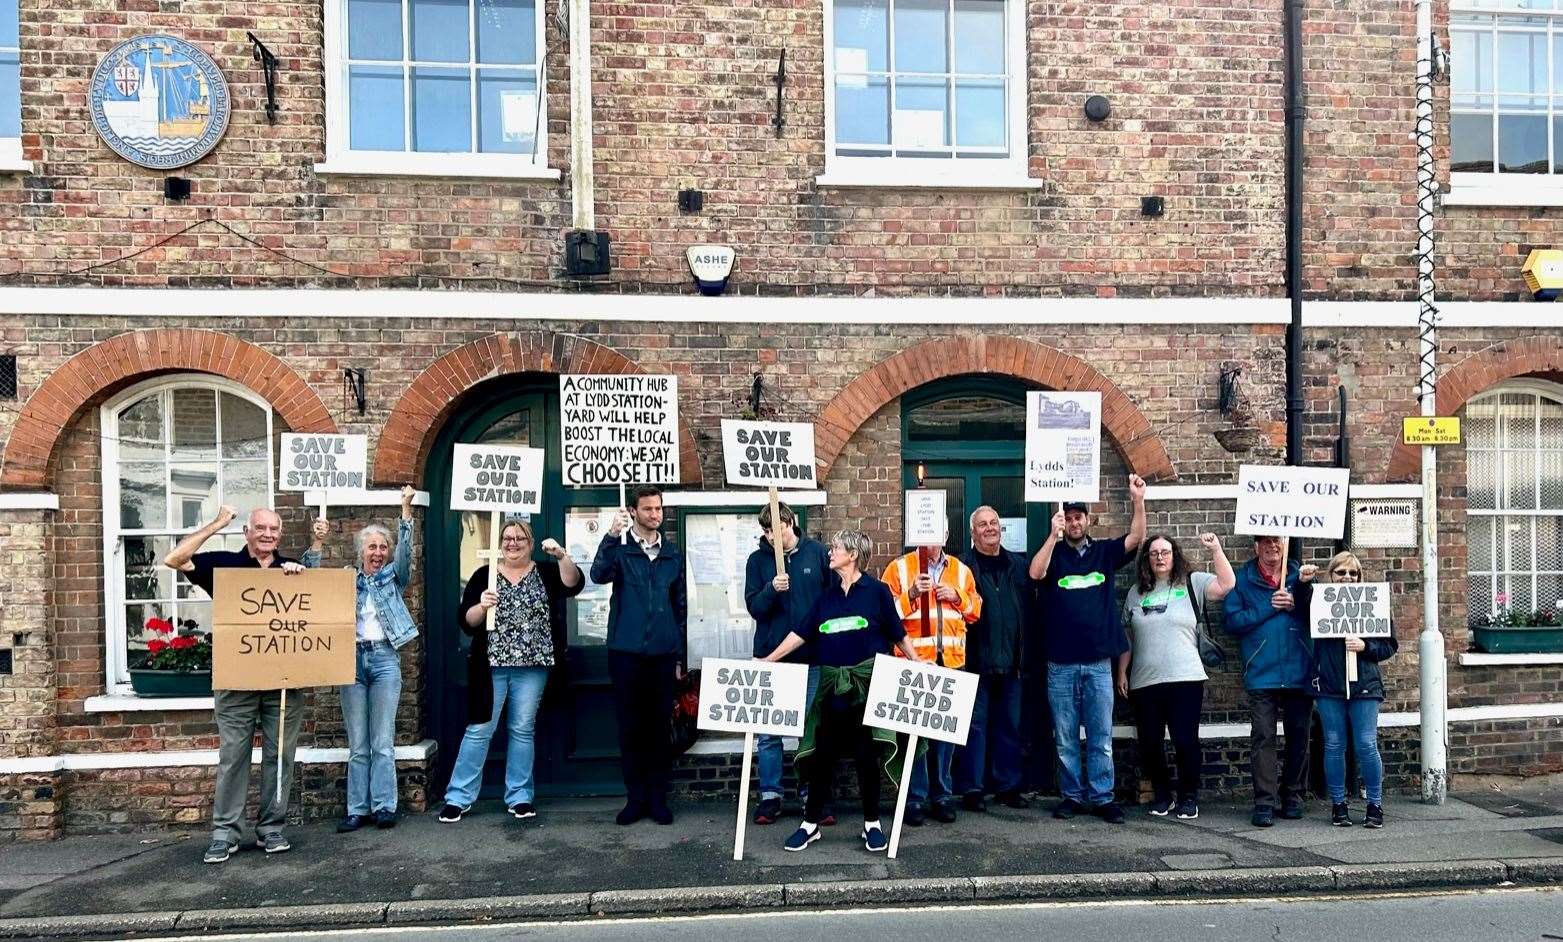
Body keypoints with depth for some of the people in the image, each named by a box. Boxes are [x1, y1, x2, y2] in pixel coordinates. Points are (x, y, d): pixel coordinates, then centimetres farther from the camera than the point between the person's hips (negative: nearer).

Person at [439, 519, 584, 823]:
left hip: (532, 666, 1)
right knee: (479, 729, 1)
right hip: (491, 665, 0)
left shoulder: (545, 572, 6)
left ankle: (520, 797, 16)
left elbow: (574, 585, -12)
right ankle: (458, 797, 9)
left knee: (523, 729, 7)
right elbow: (465, 621, 0)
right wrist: (482, 606, -20)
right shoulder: (484, 575, 6)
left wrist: (562, 555, -26)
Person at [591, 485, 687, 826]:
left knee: (660, 727, 6)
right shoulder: (620, 549, 1)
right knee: (630, 727, 5)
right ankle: (635, 797, 16)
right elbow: (598, 575, -20)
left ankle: (658, 797, 17)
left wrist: (680, 654, 10)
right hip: (626, 653, -2)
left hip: (663, 655, 2)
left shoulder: (673, 555, 10)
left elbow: (680, 606, 13)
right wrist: (612, 535, -31)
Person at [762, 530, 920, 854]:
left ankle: (872, 824, 19)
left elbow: (898, 634, 3)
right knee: (822, 753, 5)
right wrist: (767, 661, 7)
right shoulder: (826, 597, 11)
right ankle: (811, 824, 16)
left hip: (867, 682, -4)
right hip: (831, 684, 4)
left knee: (866, 753, 3)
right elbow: (800, 634, 10)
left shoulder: (876, 591, -1)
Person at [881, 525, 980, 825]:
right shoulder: (899, 567, 3)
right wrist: (911, 593, -16)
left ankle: (942, 795, 18)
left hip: (952, 660, 3)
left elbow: (975, 610, 16)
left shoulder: (961, 570, 14)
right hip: (913, 660, -3)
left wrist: (957, 598, -2)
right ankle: (915, 798, 7)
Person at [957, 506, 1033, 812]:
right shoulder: (963, 565, -2)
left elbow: (1028, 609, 12)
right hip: (977, 660, -4)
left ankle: (1008, 786, 22)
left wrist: (1025, 654, 6)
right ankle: (972, 788, 9)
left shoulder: (1018, 564, 12)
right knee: (975, 724, 1)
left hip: (1011, 661, 4)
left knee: (1010, 725, 12)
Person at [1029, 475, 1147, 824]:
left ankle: (1101, 797, 13)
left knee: (1101, 736, 5)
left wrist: (1138, 500, -18)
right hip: (1061, 664, -1)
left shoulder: (1103, 552, 9)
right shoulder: (1054, 554, 3)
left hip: (1099, 662, 1)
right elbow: (1035, 573, -16)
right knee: (1065, 737, 6)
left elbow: (1136, 538, -6)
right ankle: (1072, 795, 16)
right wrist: (1053, 535, -21)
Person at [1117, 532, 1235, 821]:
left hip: (1185, 679, -3)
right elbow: (1126, 637, 14)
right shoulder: (1136, 592, 12)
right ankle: (1162, 796, 25)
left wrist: (1215, 550, -16)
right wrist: (1122, 673, 11)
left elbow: (1226, 585, -12)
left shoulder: (1193, 584, 5)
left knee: (1186, 741, -1)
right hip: (1144, 682, 3)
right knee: (1149, 744, 7)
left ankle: (1189, 797, 18)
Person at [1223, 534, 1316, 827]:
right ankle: (1264, 802, 0)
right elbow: (1232, 622, -6)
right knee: (1263, 737, -4)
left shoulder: (1300, 575, 9)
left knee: (1299, 737, 11)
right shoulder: (1242, 579, 2)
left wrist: (1295, 604, -14)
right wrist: (1269, 608, -12)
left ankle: (1292, 796, 24)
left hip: (1299, 672, 3)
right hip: (1262, 673, -3)